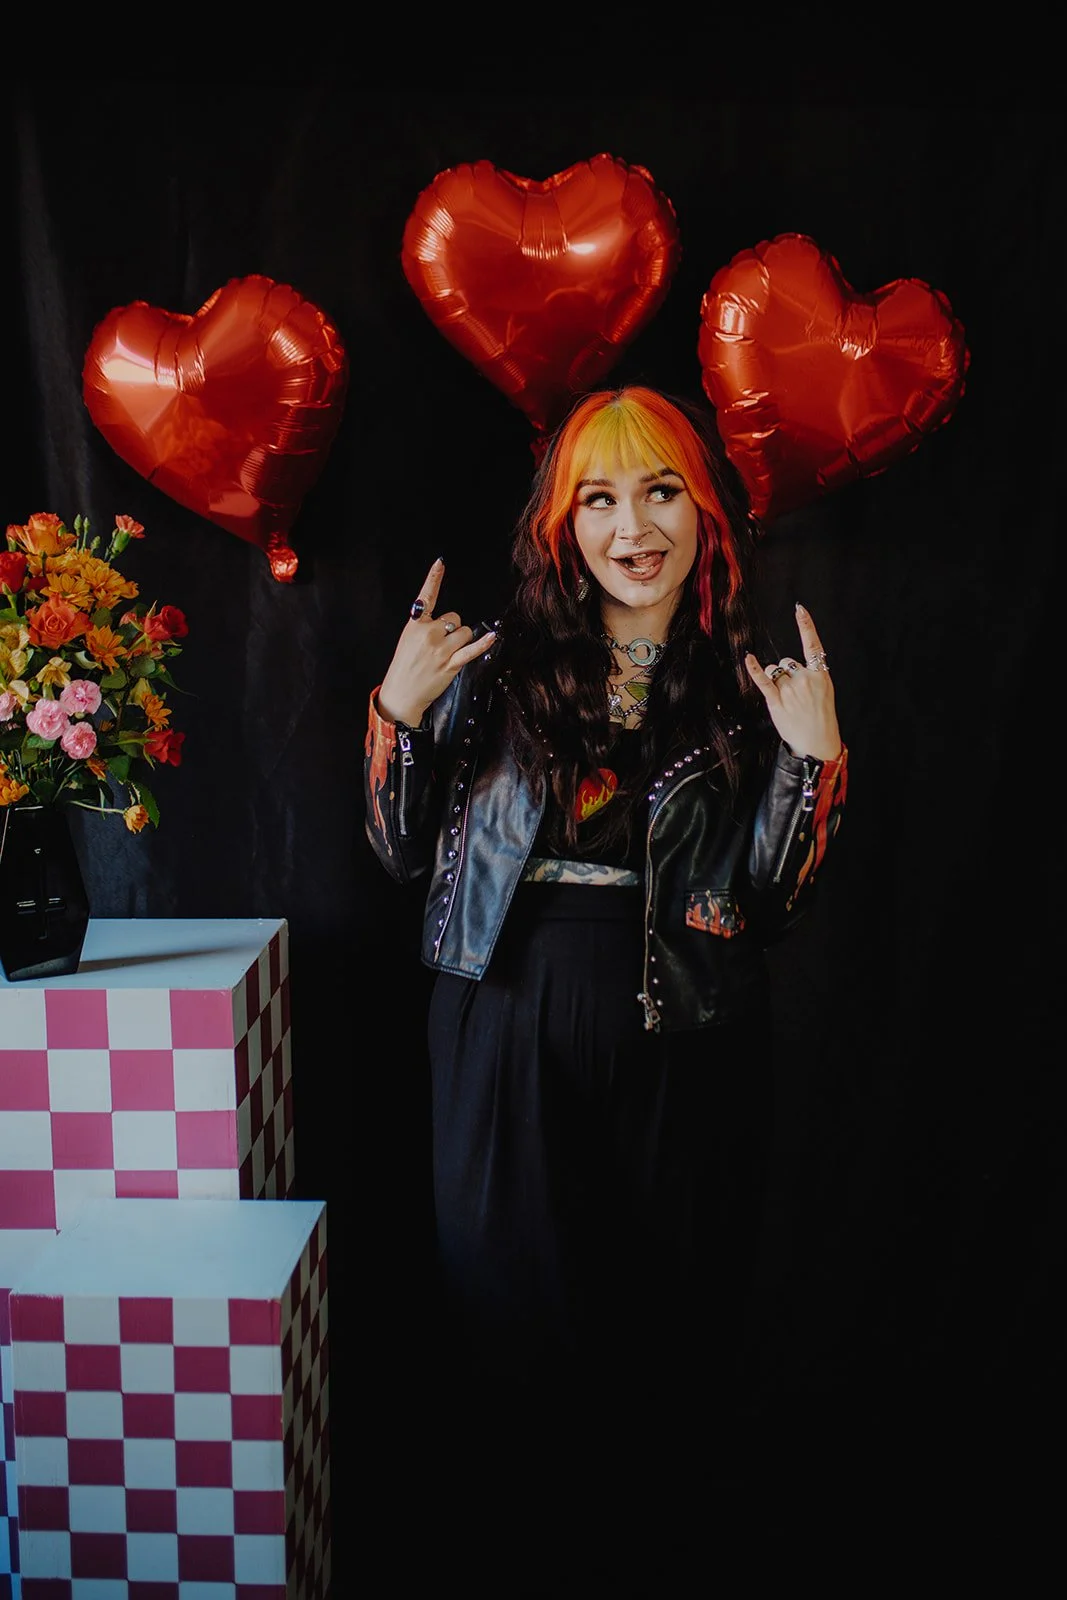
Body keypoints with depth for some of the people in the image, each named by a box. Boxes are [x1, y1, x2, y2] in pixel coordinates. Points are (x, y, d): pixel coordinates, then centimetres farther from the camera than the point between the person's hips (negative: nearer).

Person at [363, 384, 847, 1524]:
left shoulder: (753, 689, 2)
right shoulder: (501, 663, -1)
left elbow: (772, 907, -1)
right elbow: (404, 852, 1)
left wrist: (813, 757, -12)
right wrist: (400, 709, -11)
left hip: (686, 1036, 1)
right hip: (510, 1024, 0)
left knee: (666, 1284, 12)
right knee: (513, 1274, 11)